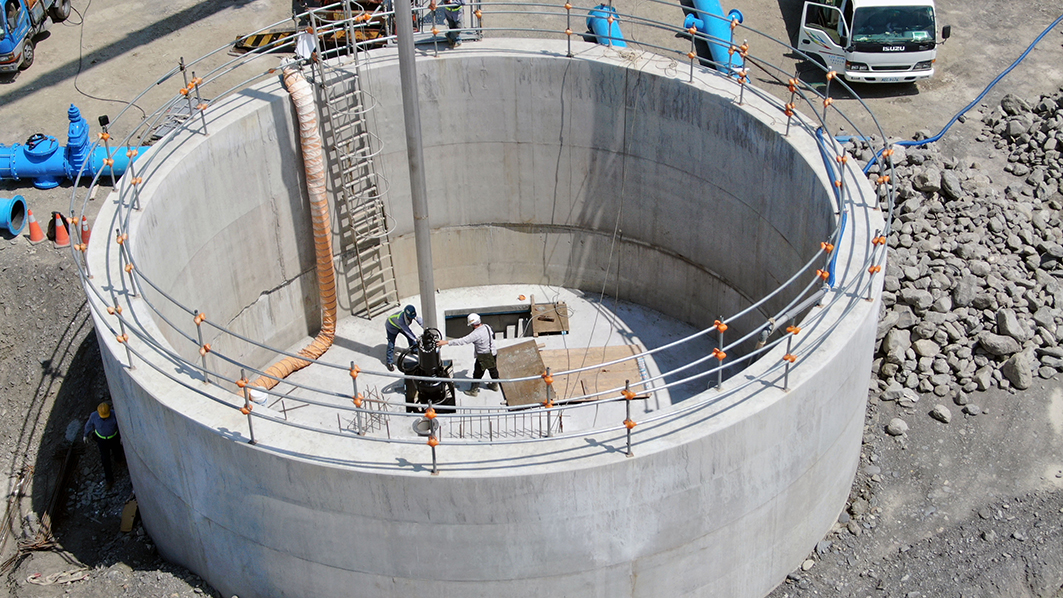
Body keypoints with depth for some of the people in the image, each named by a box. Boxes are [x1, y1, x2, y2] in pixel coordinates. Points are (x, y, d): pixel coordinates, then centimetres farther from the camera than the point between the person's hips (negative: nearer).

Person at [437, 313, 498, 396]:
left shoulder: (476, 334, -29)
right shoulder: (487, 326, -6)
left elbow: (462, 341, -32)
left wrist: (446, 342, -31)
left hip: (483, 357, -8)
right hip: (493, 353, 8)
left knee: (477, 373, 9)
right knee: (493, 369, 26)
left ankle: (473, 391, 24)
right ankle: (495, 385, 47)